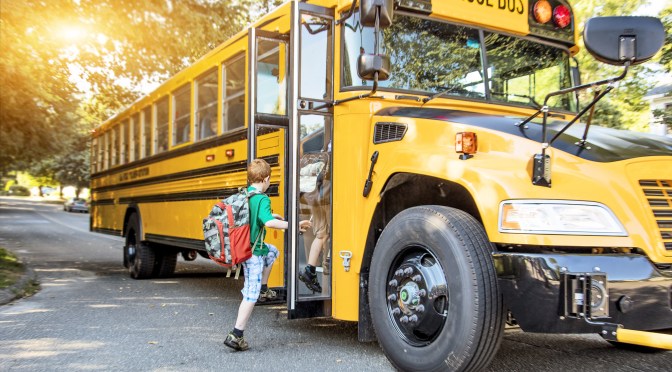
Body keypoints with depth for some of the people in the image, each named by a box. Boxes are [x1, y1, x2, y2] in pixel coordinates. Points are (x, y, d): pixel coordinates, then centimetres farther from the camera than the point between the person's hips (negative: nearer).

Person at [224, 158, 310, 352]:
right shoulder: (262, 199, -19)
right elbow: (268, 222, -36)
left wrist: (271, 215, 31)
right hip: (253, 251, -9)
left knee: (272, 251, 34)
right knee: (251, 294, -2)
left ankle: (263, 289, 35)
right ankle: (236, 335, -1)